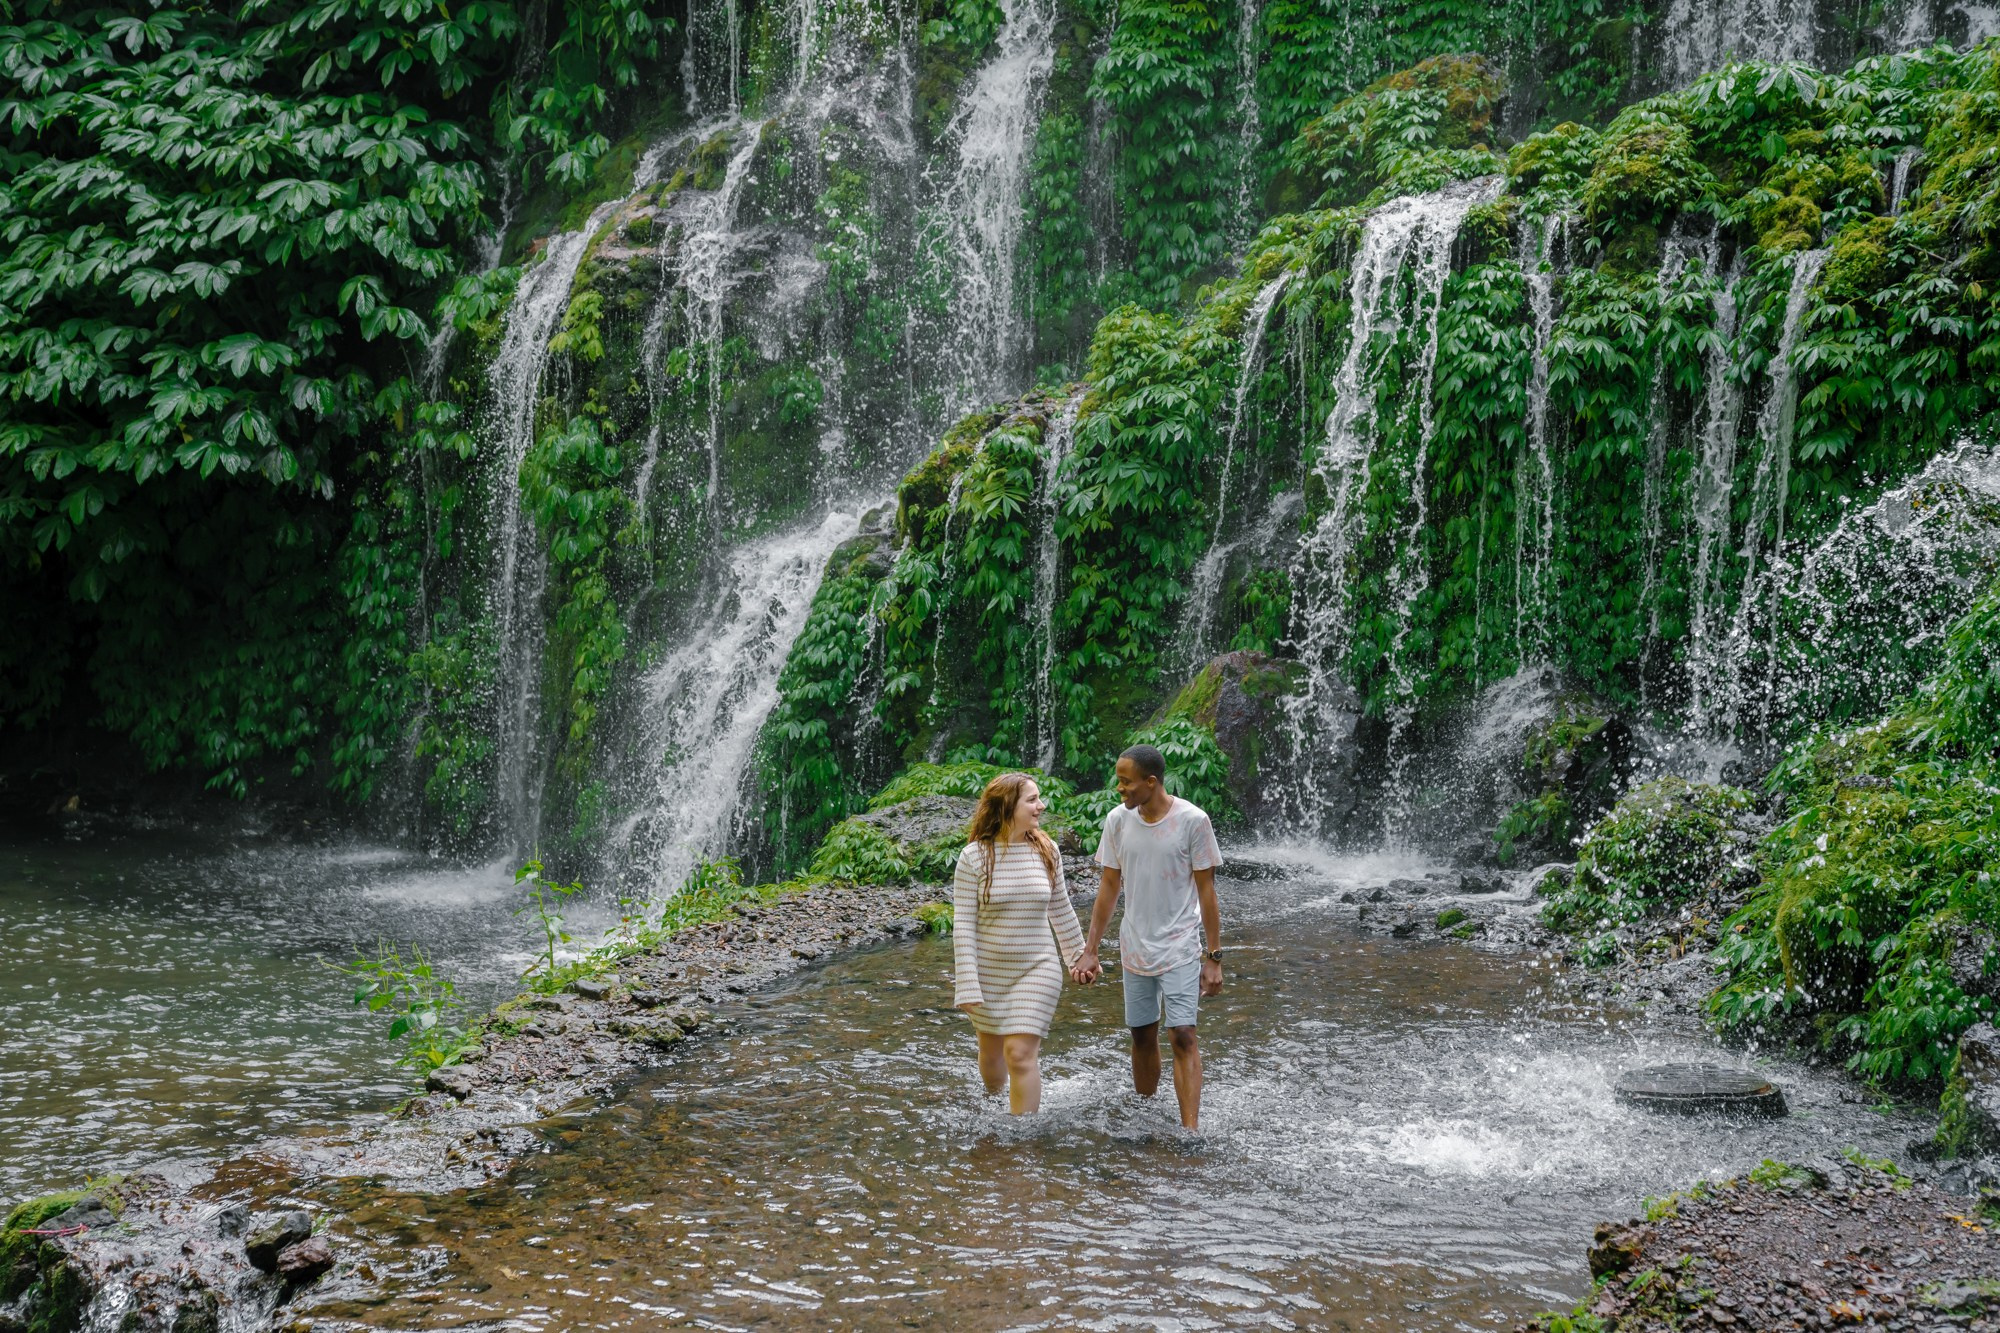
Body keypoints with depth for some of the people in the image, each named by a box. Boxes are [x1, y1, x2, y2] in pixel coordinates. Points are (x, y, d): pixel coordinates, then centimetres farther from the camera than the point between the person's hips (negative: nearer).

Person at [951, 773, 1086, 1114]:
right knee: (992, 1049, 15)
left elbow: (1061, 910, 11)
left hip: (1036, 968, 1)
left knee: (1021, 1054, -9)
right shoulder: (974, 856, -12)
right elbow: (963, 924, -11)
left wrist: (1079, 956, 18)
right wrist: (967, 985, -15)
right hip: (988, 969, -1)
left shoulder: (1046, 851, -3)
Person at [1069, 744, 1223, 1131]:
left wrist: (1214, 958, -8)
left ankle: (1191, 1133, -15)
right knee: (1142, 1036, 13)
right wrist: (1090, 951, 5)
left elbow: (1206, 892, -8)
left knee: (1183, 1036, -12)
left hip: (1180, 949, -4)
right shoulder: (1117, 820, -2)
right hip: (1135, 949, 4)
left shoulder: (1192, 820, -13)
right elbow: (1109, 889, 6)